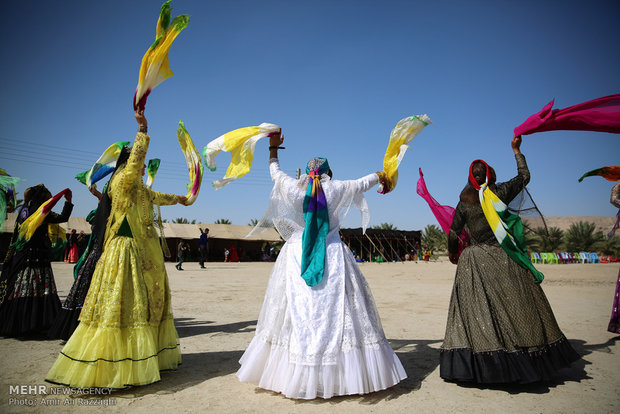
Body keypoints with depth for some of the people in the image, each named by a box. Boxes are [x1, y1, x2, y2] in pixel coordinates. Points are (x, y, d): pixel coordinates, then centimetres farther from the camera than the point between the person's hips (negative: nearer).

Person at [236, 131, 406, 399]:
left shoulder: (293, 189, 1)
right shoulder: (337, 189, 0)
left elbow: (275, 172, 21)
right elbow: (364, 183, 17)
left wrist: (273, 148, 38)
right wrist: (381, 175, 39)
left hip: (297, 256, 2)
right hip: (333, 257, -1)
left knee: (296, 314, 5)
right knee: (337, 313, 3)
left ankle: (296, 376, 15)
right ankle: (340, 374, 9)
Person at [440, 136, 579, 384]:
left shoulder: (464, 203, 0)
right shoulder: (500, 193, -2)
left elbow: (453, 234, 5)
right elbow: (524, 176, 15)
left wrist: (452, 253, 22)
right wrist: (516, 151, 25)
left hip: (474, 260, 1)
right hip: (503, 259, 0)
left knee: (476, 311, 2)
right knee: (514, 307, 8)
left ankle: (481, 366, 5)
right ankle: (523, 363, 18)